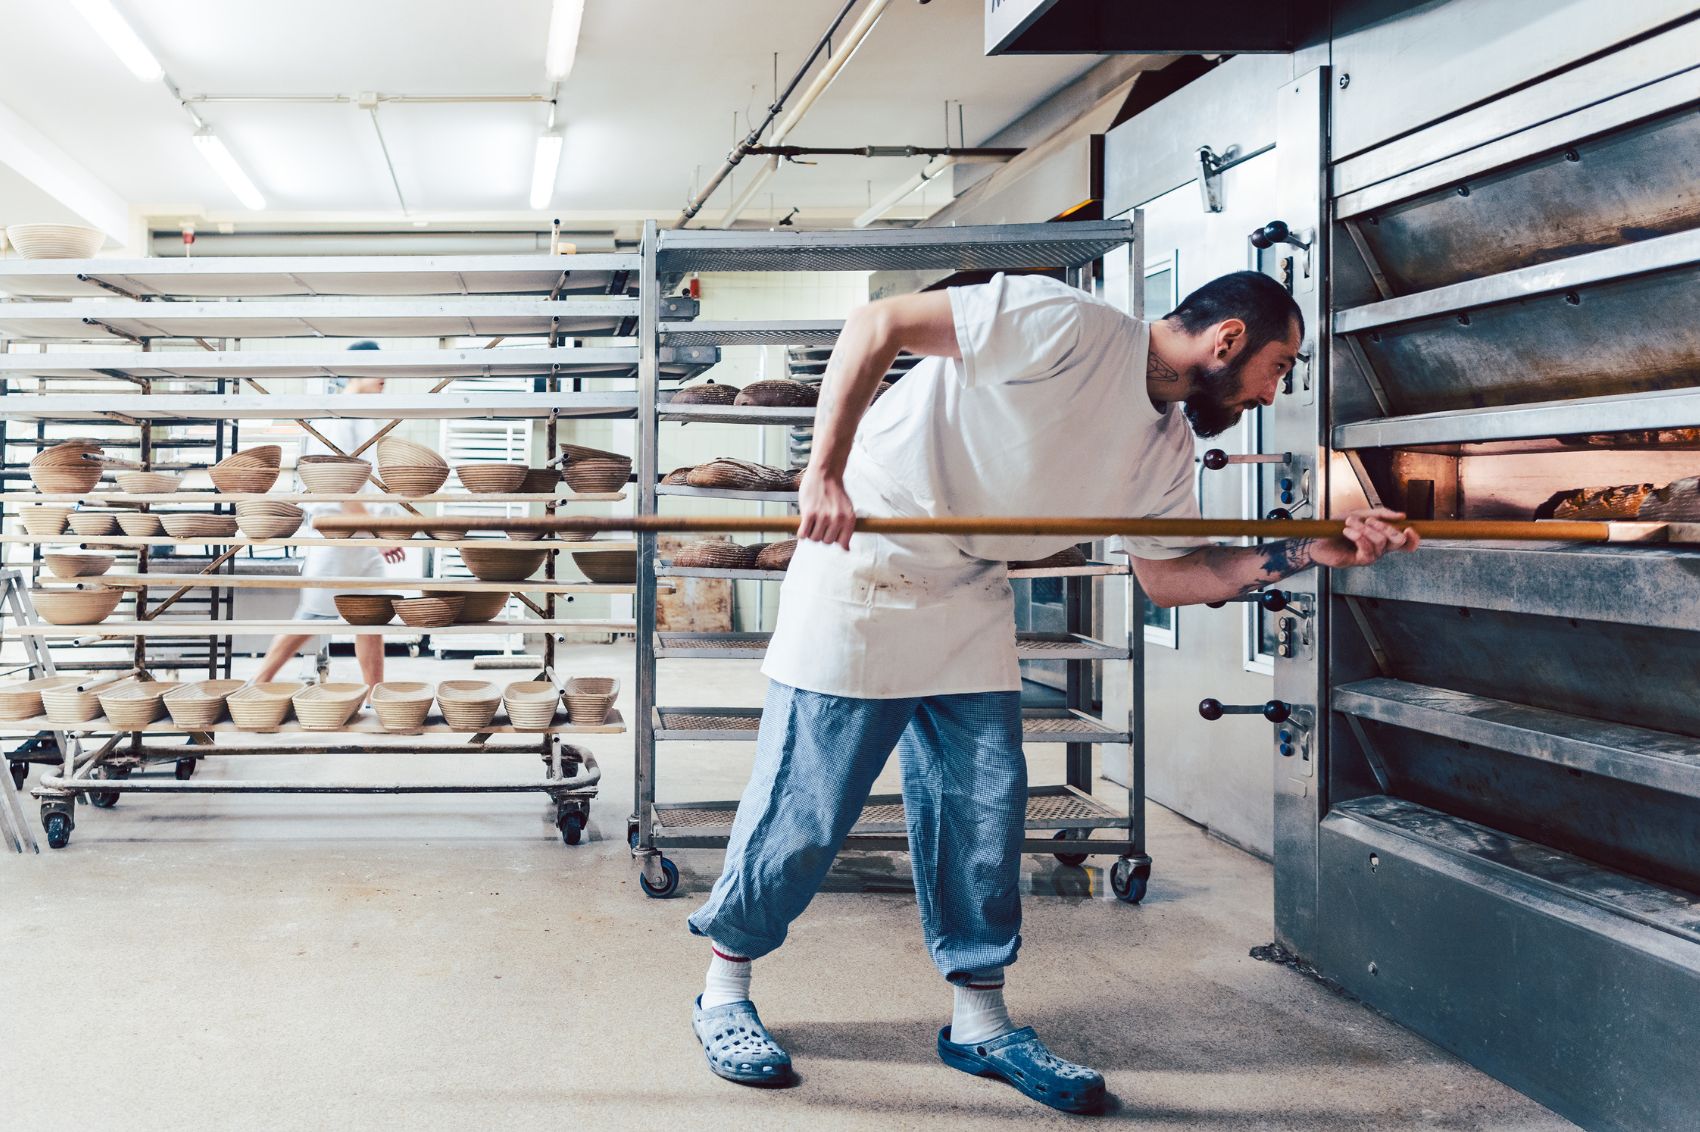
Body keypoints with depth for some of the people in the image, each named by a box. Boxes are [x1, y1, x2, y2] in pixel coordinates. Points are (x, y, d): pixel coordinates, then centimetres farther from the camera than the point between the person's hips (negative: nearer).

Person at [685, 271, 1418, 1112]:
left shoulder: (1167, 449, 3)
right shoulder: (1065, 325, -22)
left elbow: (1168, 575, 9)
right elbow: (875, 325, -24)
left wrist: (1305, 553, -2)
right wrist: (826, 472, -29)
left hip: (969, 602, 7)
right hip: (860, 564, -7)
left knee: (985, 805, 6)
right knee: (803, 805, -1)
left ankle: (980, 1021, 22)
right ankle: (723, 990, 20)